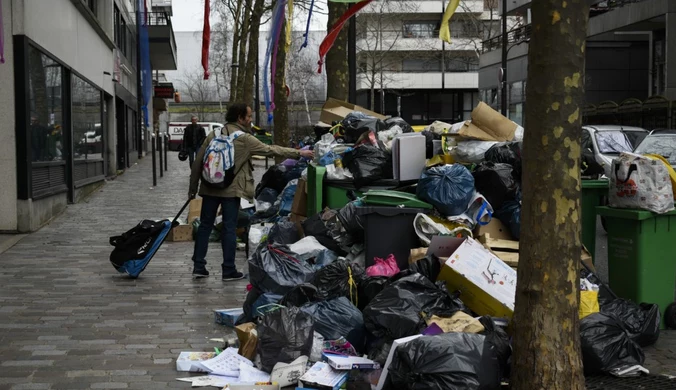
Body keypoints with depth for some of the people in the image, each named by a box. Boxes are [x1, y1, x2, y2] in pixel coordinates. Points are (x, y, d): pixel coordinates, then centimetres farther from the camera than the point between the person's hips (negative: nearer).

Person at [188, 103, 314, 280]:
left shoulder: (214, 135, 6)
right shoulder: (244, 139, -8)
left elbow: (198, 162, 5)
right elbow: (271, 150, -6)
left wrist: (193, 187, 12)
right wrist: (299, 153, 1)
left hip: (210, 189, 5)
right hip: (231, 190, -5)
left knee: (205, 226, 11)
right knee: (229, 229, 2)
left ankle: (198, 267, 13)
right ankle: (229, 270, 8)